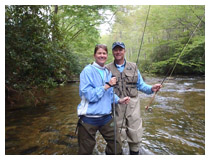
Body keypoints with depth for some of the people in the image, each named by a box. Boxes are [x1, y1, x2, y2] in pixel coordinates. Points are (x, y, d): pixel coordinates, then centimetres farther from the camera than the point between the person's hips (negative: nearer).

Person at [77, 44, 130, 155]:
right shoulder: (88, 71, -11)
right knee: (86, 151, 12)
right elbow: (89, 95, -20)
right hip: (89, 118, -5)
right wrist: (107, 85, -18)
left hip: (106, 117, 5)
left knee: (116, 145, 10)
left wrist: (119, 100, 0)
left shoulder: (108, 72, 9)